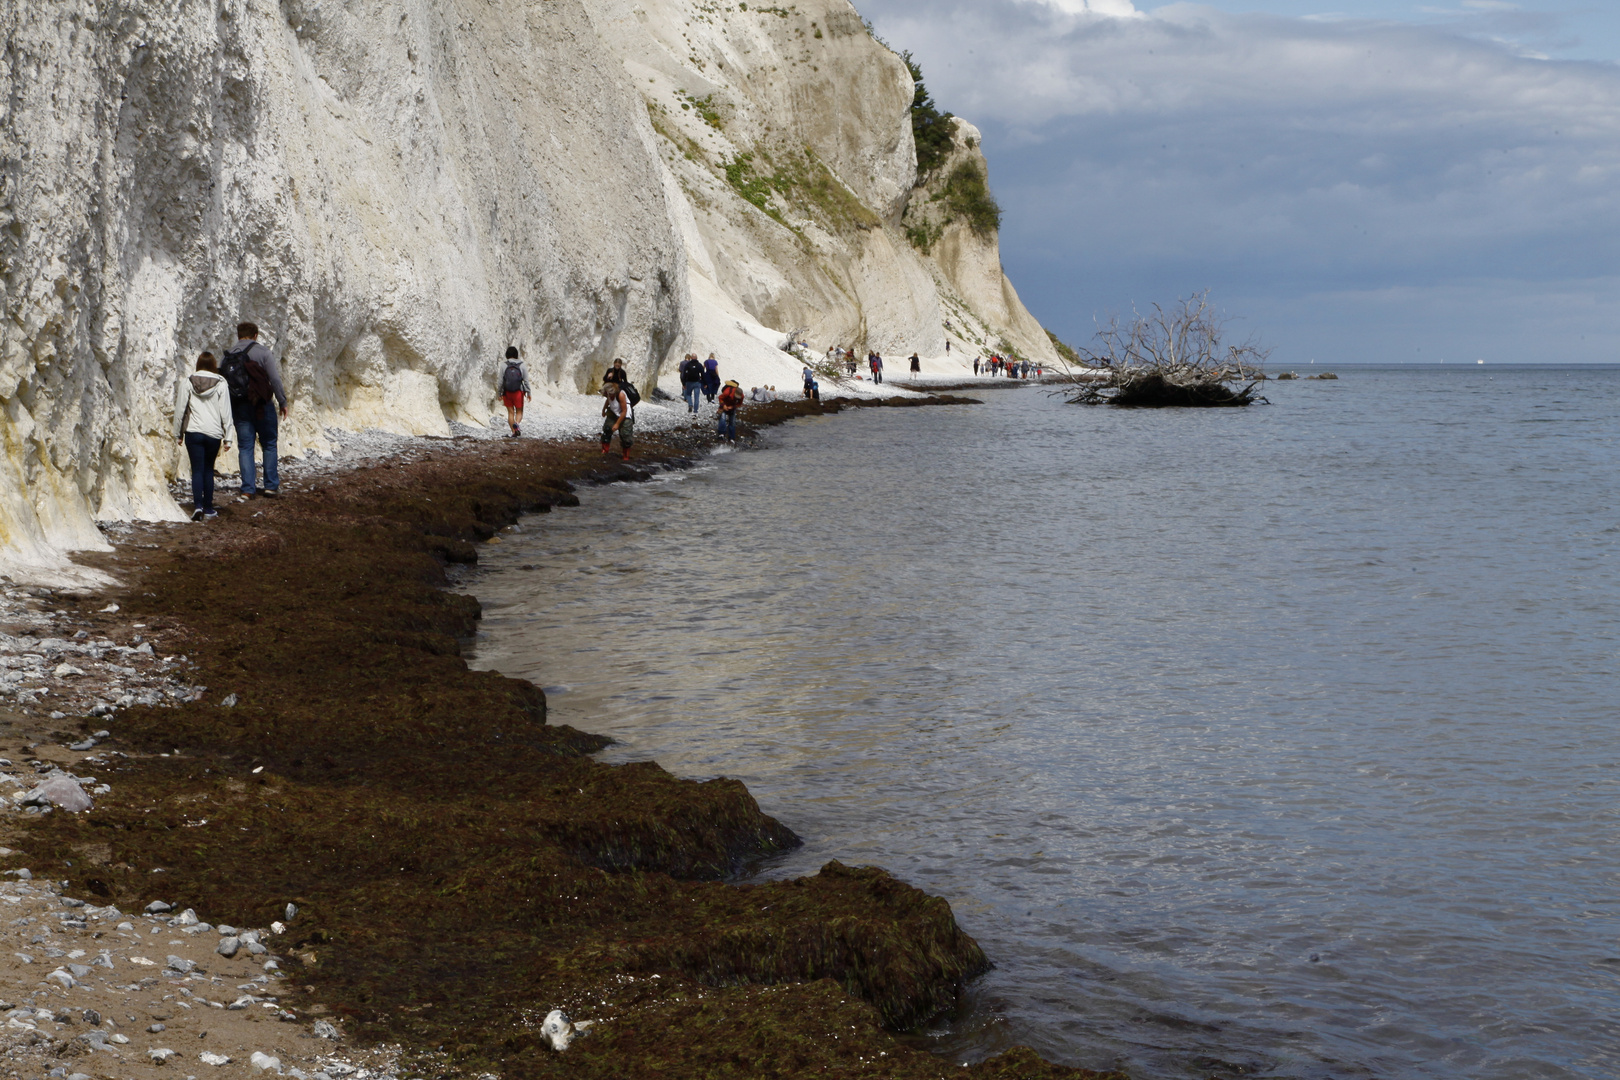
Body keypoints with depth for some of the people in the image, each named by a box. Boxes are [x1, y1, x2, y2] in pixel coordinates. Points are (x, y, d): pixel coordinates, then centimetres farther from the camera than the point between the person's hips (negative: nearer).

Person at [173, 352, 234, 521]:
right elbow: (225, 412, -1)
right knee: (209, 469, 14)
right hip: (214, 433, 1)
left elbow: (180, 409, 2)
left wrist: (178, 434, 12)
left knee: (197, 470, 1)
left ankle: (198, 505, -16)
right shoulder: (221, 384, -1)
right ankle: (208, 508, 14)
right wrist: (228, 438, 2)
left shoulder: (187, 382, 1)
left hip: (193, 432, 0)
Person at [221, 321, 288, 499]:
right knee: (269, 445, 10)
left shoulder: (226, 356, 7)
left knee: (245, 447, 6)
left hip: (238, 407, 3)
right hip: (262, 405, -3)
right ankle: (271, 485, 11)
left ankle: (247, 489, -1)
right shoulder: (261, 352, -6)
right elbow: (275, 379, -12)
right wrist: (282, 402, -4)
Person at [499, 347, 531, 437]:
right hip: (518, 392, 0)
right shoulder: (521, 365, -5)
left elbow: (500, 381, -5)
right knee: (519, 412, 9)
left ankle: (514, 432, 7)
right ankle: (517, 424, -23)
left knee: (510, 412, 10)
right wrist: (528, 392, 2)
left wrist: (500, 393, 4)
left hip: (507, 392, 0)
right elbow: (526, 380, -5)